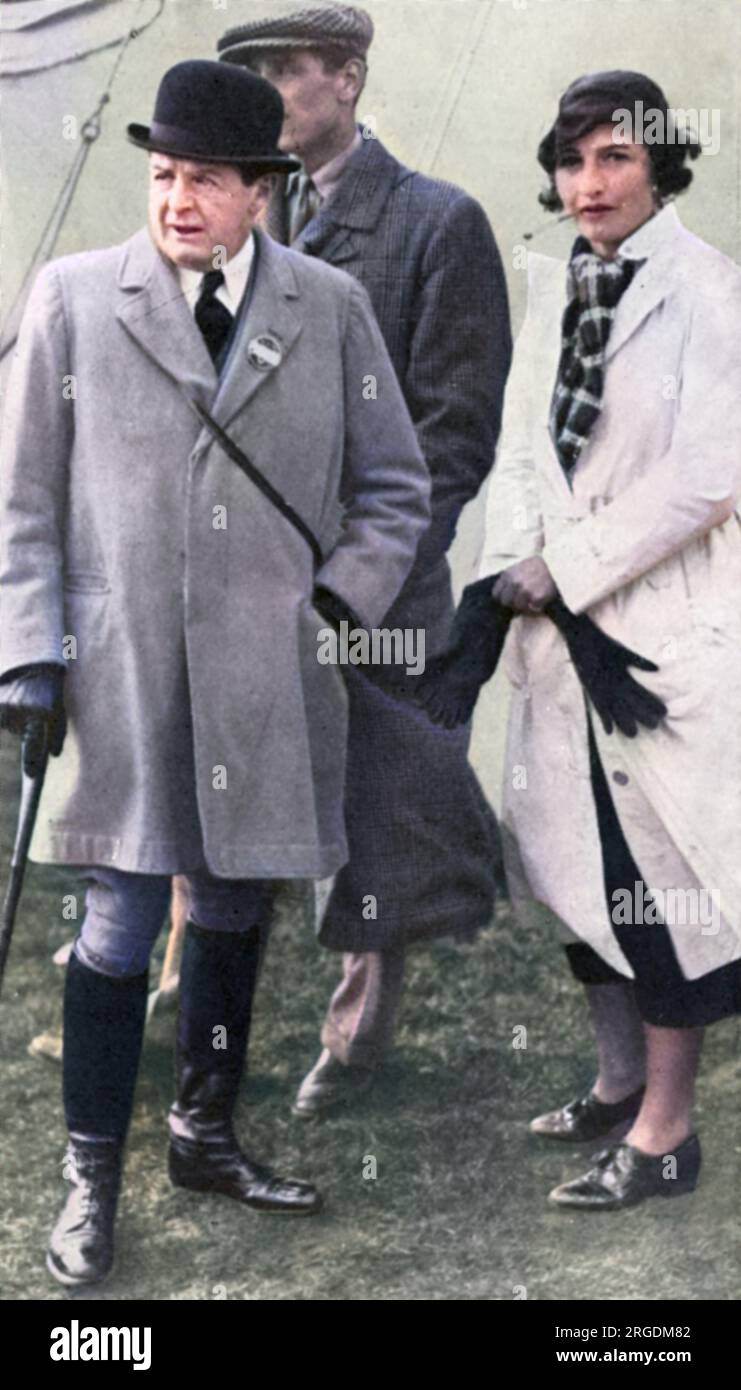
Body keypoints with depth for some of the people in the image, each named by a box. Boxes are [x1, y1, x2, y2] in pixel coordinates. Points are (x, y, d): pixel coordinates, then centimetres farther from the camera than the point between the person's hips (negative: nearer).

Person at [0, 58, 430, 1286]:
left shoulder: (331, 308, 6)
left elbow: (394, 486, 13)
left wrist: (338, 602, 0)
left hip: (271, 679, 2)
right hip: (124, 673, -2)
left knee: (238, 911, 11)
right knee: (122, 924, -2)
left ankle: (207, 1135, 29)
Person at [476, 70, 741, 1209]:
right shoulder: (553, 289, 11)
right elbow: (522, 443, 13)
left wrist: (571, 570, -12)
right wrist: (515, 566, -4)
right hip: (564, 622, 7)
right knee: (584, 862, 14)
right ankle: (621, 1082, 31)